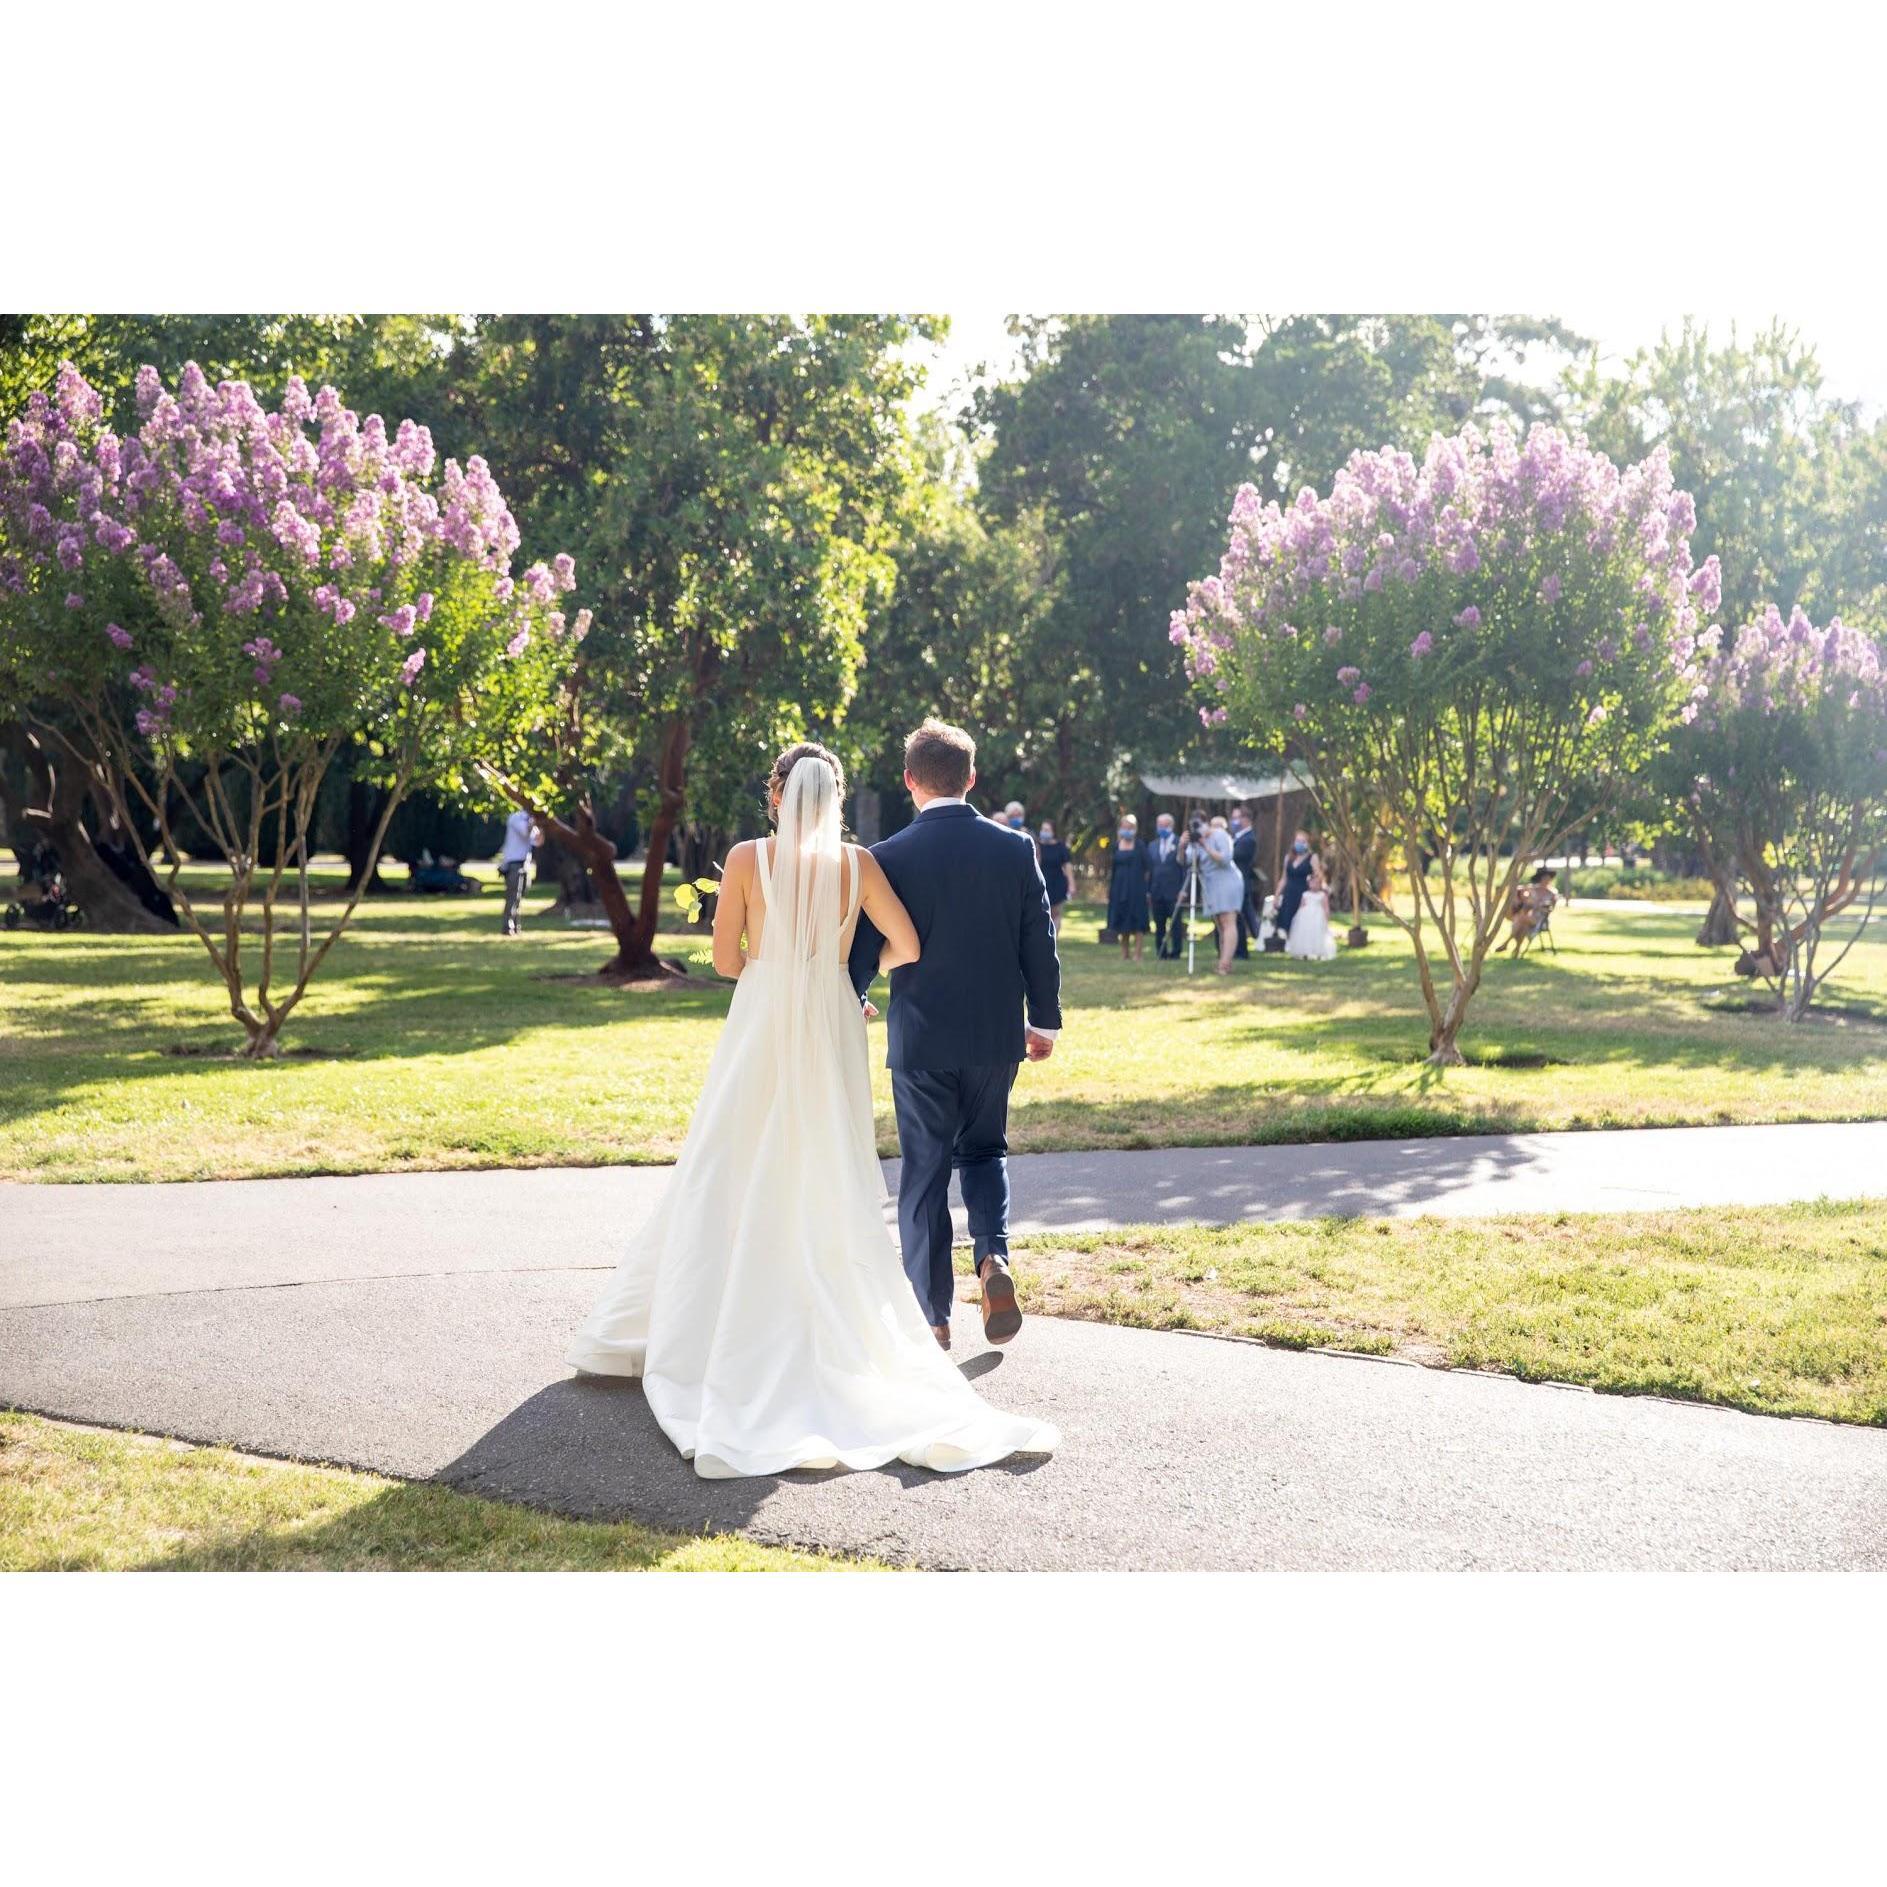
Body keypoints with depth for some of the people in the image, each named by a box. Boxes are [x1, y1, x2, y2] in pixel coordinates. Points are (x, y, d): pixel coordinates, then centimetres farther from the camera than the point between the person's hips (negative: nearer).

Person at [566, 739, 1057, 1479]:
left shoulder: (748, 857, -6)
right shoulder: (858, 862, -1)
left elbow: (726, 958, -3)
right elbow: (906, 947, -5)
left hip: (760, 1030, -1)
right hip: (830, 1033, 1)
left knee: (730, 1186, 8)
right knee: (829, 1189, 8)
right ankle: (842, 1333, 8)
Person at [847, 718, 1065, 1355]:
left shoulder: (889, 858, -9)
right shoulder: (1016, 849, -3)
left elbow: (863, 950, -2)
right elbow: (1040, 944, 1)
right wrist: (1045, 1020, 14)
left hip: (921, 1039, -2)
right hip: (997, 1034, 2)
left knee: (924, 1171, 8)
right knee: (984, 1149, 22)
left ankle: (933, 1314, 11)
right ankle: (993, 1257, -3)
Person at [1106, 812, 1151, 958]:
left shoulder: (1140, 846, -3)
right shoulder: (1116, 846, 8)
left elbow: (1146, 868, -3)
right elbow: (1112, 868, 13)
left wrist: (1146, 888, -9)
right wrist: (1110, 888, 10)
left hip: (1136, 887, -5)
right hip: (1119, 887, 5)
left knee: (1137, 923, -5)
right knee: (1122, 923, 10)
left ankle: (1137, 953, -3)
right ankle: (1124, 953, 21)